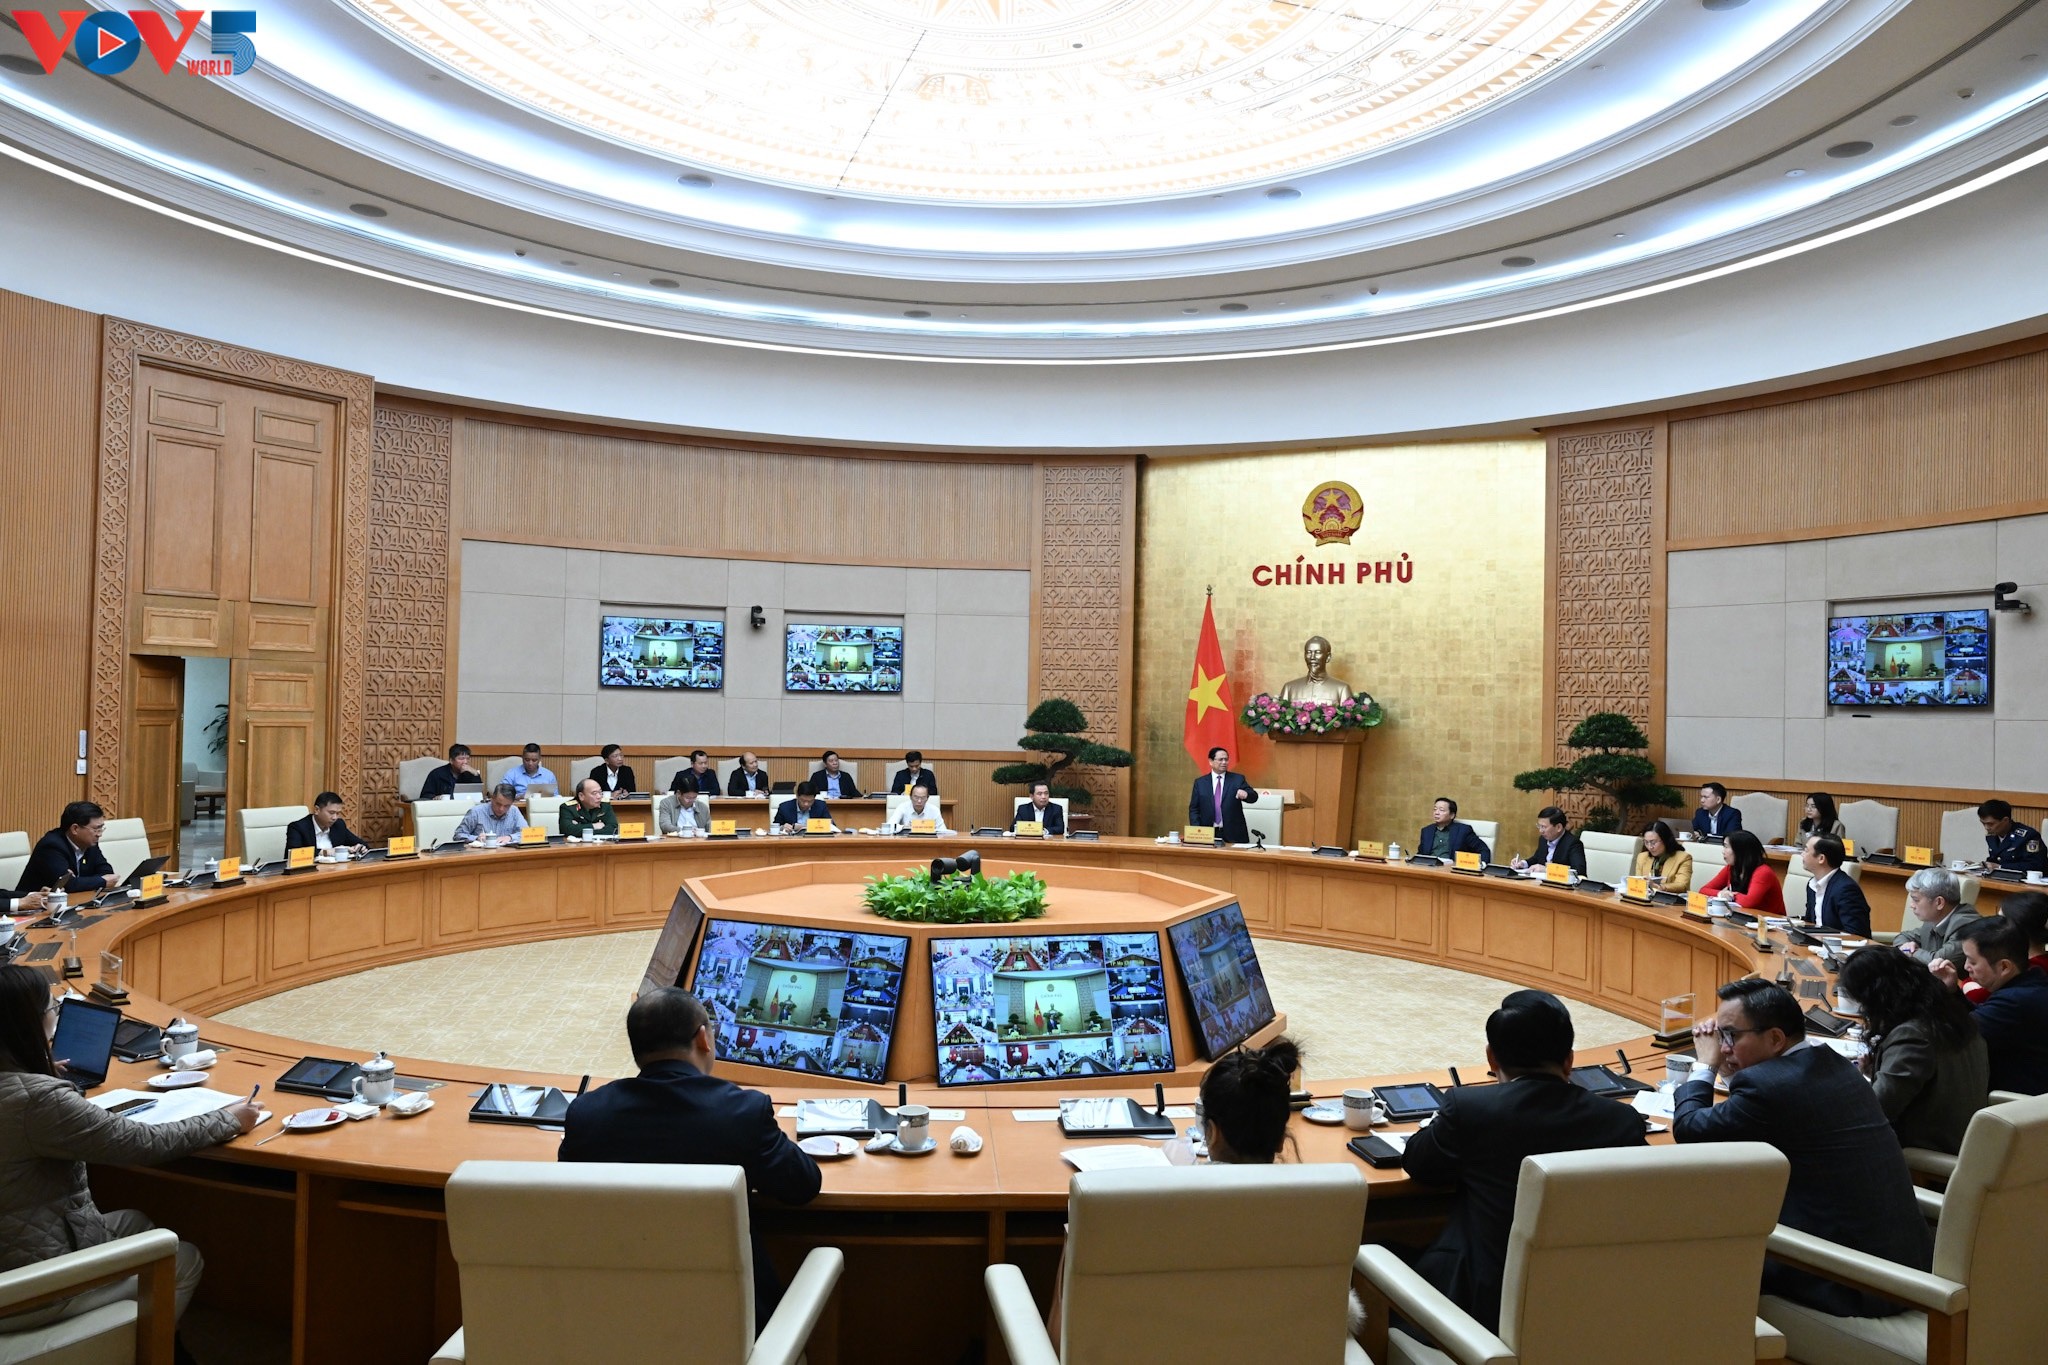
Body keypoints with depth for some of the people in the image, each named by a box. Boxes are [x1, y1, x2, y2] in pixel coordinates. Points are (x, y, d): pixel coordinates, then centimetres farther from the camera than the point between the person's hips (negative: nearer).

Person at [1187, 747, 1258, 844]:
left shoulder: (1238, 779, 5)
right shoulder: (1200, 782, 7)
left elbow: (1253, 797, -5)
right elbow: (1193, 809, 7)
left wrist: (1246, 794, -29)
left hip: (1234, 835, 0)